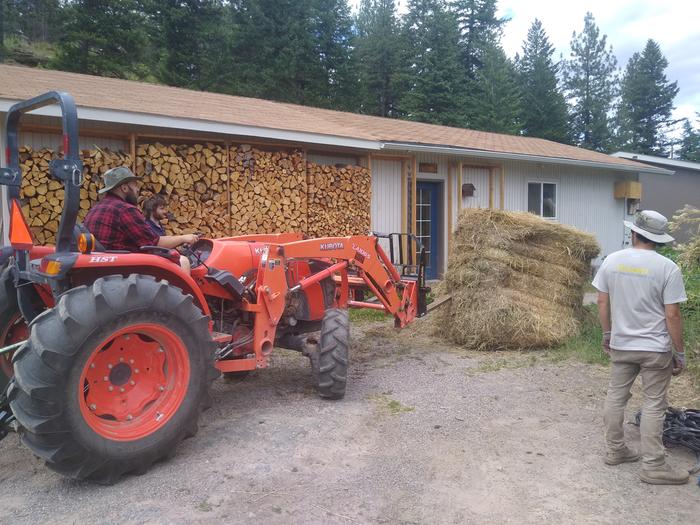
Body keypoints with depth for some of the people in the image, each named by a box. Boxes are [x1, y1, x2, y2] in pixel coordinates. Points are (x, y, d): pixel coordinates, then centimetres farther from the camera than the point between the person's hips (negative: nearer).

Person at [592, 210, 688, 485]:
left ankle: (615, 450, 27)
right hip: (655, 349, -3)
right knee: (653, 405, 5)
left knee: (616, 396, 16)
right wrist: (680, 353, -3)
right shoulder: (667, 267, -14)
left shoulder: (612, 260, -3)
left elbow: (602, 302, 3)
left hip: (620, 345, 4)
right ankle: (652, 466, 11)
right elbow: (672, 315, -13)